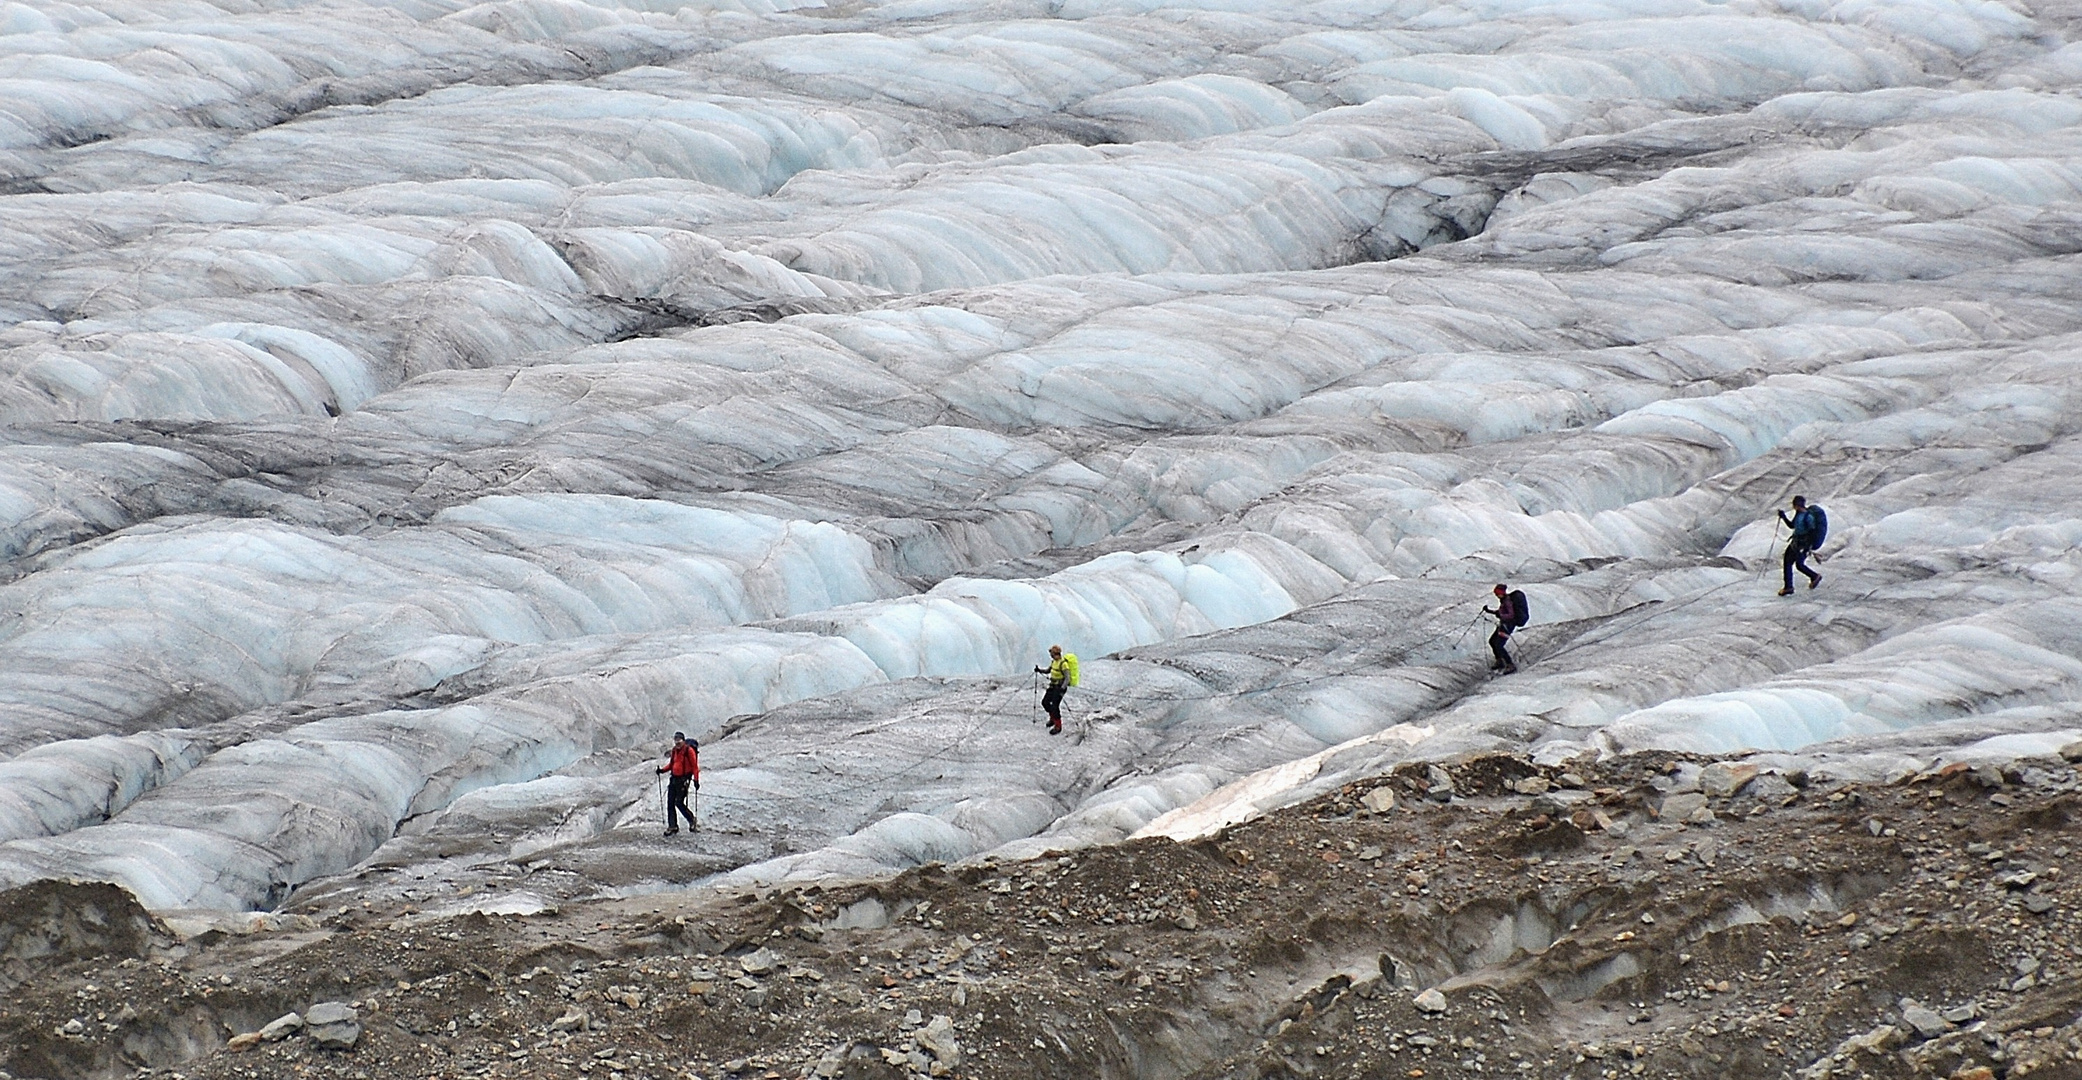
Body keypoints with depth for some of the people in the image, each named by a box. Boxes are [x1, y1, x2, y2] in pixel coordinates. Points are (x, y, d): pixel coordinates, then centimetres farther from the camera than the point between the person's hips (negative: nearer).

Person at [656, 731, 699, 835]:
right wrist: (662, 770, 6)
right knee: (670, 803, 3)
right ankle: (672, 827, 8)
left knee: (679, 802, -11)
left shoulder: (689, 750, -10)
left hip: (684, 779, -7)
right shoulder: (674, 750, 12)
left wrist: (696, 780, -17)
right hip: (674, 779, 7)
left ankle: (692, 821, 9)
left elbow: (694, 766, -11)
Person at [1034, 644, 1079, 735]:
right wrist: (1040, 670, 3)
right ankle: (1053, 718, 33)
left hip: (1060, 687, -9)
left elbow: (1067, 678, -26)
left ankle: (1058, 726, -1)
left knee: (1054, 706, -12)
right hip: (1053, 686, 9)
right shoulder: (1054, 661, 6)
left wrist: (1062, 688, -37)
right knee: (1045, 702, 12)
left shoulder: (1063, 663, -22)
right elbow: (1048, 670, 22)